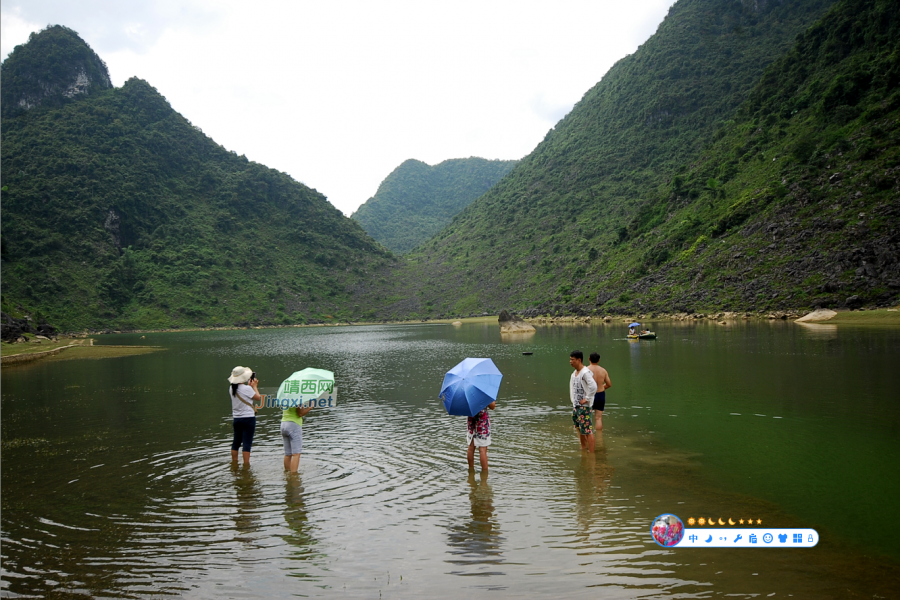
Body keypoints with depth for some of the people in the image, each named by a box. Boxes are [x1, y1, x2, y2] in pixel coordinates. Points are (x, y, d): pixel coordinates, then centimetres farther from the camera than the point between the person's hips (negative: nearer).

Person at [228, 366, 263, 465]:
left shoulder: (232, 389, 3)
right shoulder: (246, 388, -18)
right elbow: (258, 397, -6)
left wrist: (250, 385, 17)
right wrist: (254, 386, 6)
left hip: (236, 419, 7)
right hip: (248, 418, -7)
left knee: (236, 442, 17)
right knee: (247, 443, -2)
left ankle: (234, 462, 26)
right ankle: (246, 464, -1)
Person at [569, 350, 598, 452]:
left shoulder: (585, 372, -18)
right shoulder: (574, 373, 11)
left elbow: (593, 386, -31)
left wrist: (587, 399, -22)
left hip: (584, 406, -10)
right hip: (575, 405, 10)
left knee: (587, 430, -6)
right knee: (580, 428, 21)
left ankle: (591, 452, -2)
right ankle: (583, 448, 37)